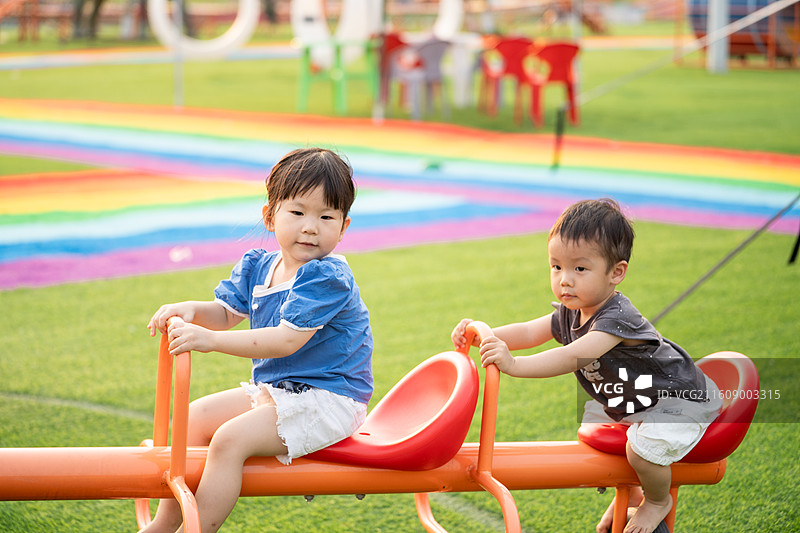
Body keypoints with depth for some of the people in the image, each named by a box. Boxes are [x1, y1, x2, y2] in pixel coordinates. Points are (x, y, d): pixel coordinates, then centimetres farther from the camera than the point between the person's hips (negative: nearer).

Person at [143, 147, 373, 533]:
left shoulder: (328, 278, -22)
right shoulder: (256, 266, 5)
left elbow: (287, 340, -29)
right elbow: (226, 313, 6)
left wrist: (211, 340, -35)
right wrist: (191, 311, -18)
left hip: (327, 401, -9)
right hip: (272, 391, 9)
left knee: (230, 439, -24)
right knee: (195, 416, 8)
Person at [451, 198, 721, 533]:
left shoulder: (617, 319, -36)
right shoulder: (570, 314, -8)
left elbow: (573, 357, -49)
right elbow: (529, 332, -8)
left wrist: (514, 365, -56)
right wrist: (482, 335, -25)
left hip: (680, 401, -9)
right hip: (626, 403, 10)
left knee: (643, 448, -29)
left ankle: (658, 500, 4)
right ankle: (628, 495, 32)